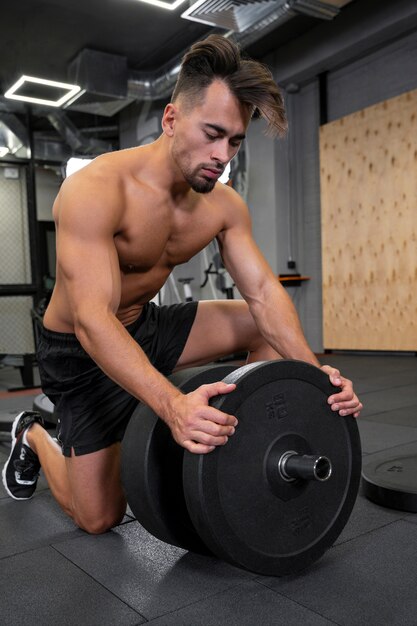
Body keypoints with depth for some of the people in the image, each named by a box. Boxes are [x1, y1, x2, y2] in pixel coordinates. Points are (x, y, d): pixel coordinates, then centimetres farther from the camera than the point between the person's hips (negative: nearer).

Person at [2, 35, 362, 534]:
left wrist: (313, 371, -30)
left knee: (266, 328, -6)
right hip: (81, 350, -5)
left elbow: (263, 292, -13)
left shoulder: (224, 206, -10)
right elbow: (93, 319, -38)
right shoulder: (95, 190, -30)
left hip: (147, 327, 6)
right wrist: (172, 404, -53)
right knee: (99, 517, -2)